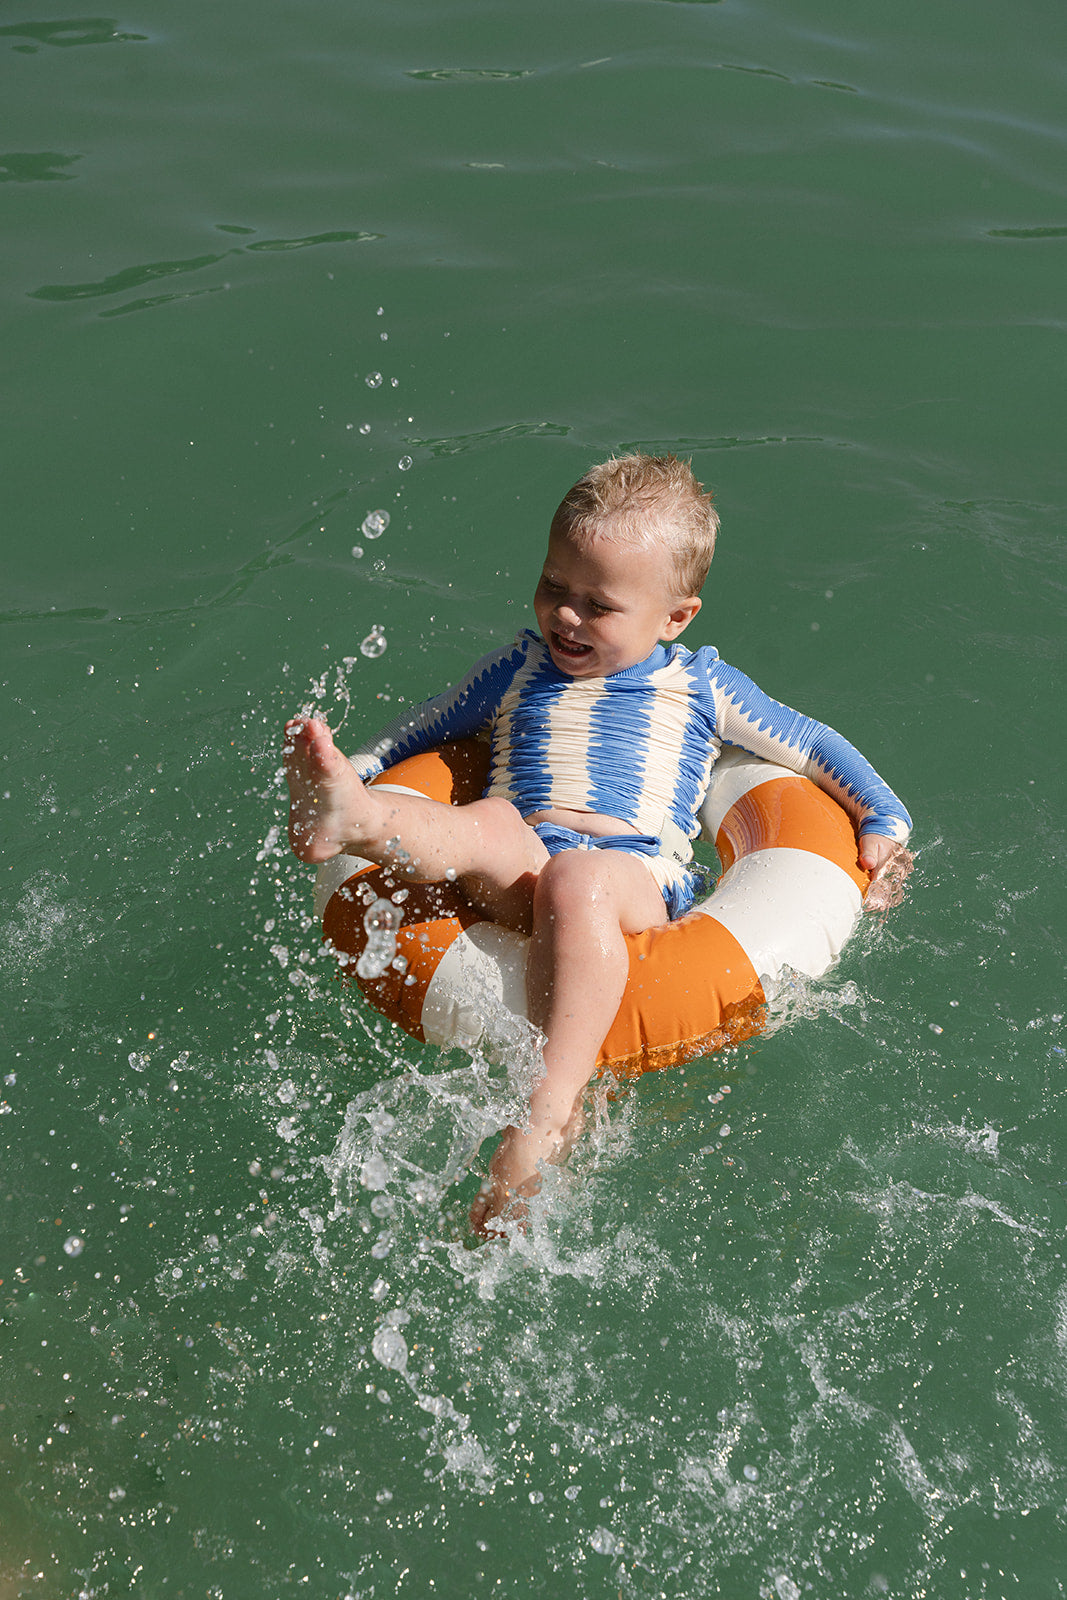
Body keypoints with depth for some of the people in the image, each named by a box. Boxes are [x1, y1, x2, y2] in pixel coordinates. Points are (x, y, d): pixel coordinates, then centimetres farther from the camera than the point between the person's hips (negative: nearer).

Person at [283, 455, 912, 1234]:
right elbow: (413, 732, 38)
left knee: (576, 883, -40)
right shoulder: (514, 672, 28)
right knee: (491, 828, -35)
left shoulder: (703, 687, 23)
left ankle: (552, 1110, -51)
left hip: (638, 871, -2)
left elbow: (815, 747, 28)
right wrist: (354, 773, 23)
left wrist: (885, 823, 17)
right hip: (515, 871, 2)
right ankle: (352, 818, -66)